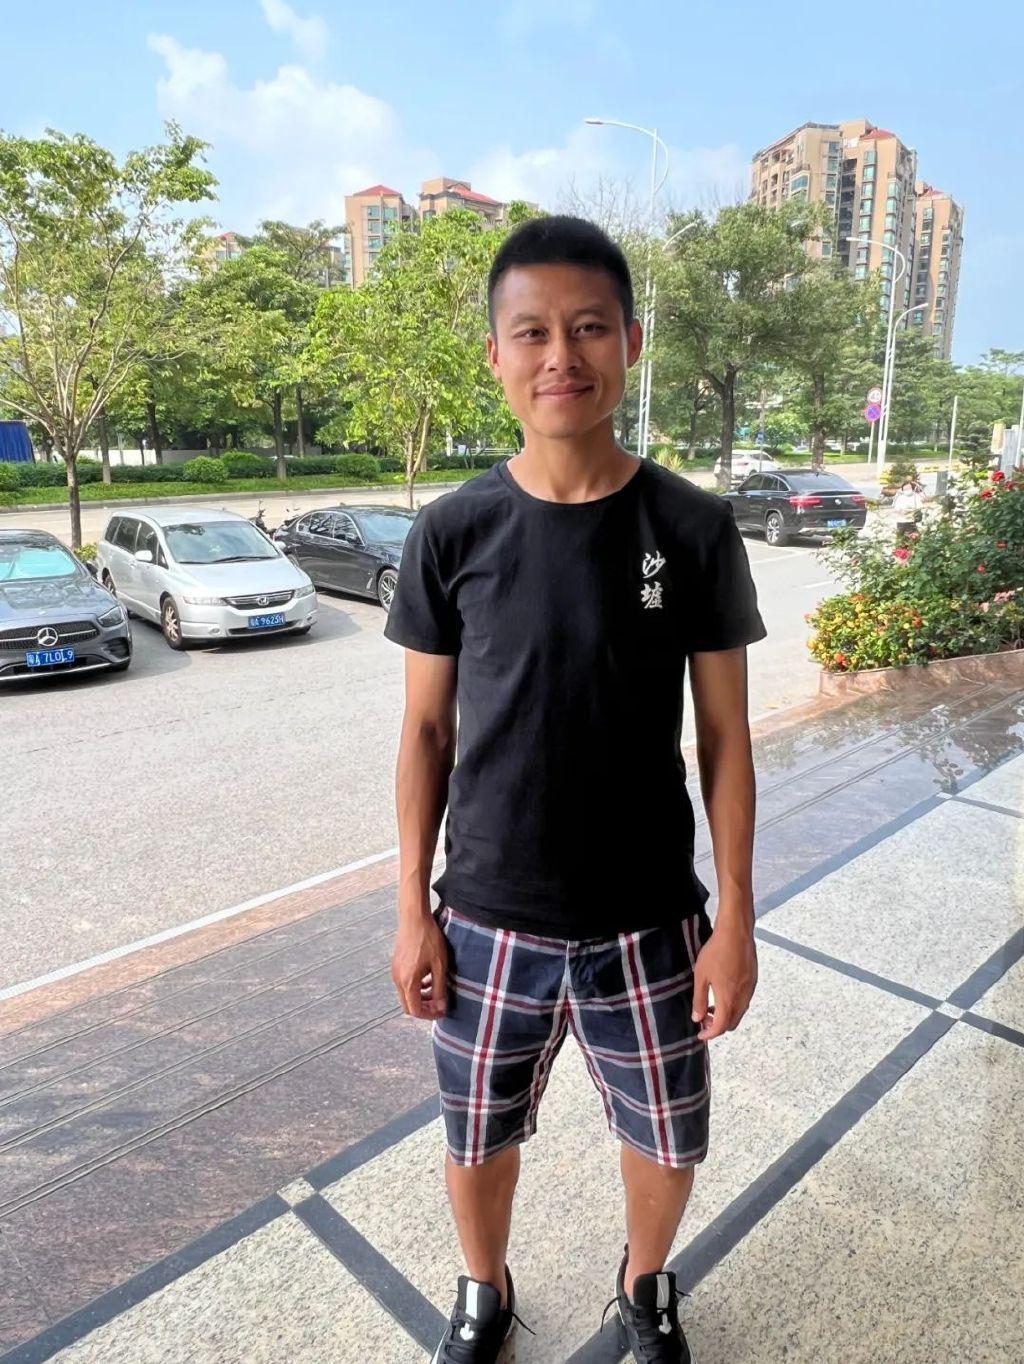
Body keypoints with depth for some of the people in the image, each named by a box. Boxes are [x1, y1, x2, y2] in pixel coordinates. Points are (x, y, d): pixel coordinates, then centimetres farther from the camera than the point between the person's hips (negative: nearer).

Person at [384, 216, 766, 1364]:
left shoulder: (694, 530, -8)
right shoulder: (452, 534, -8)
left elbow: (724, 735, -3)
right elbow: (426, 730, -1)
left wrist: (736, 915, -3)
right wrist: (411, 911, -1)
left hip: (649, 923, 0)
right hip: (487, 920, 1)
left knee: (667, 1139, 20)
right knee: (479, 1135, 20)